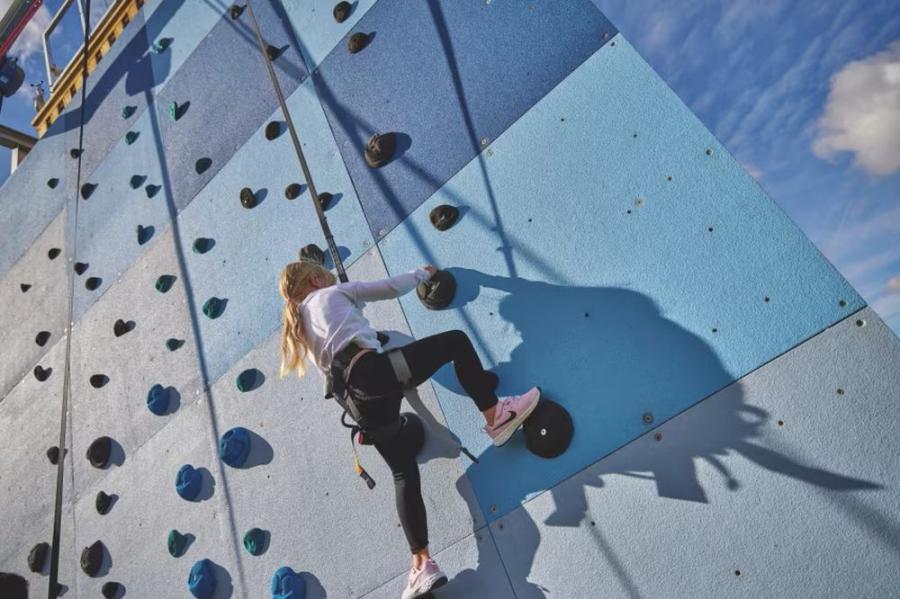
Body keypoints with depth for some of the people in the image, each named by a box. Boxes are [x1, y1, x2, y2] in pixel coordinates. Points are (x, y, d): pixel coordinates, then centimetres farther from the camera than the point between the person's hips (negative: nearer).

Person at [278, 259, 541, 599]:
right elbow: (392, 289, 20)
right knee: (457, 340, 5)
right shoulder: (331, 293, 18)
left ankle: (422, 566, 1)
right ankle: (494, 417, -1)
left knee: (403, 472, 10)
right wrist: (423, 273, 36)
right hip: (375, 370, -6)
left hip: (361, 399, 7)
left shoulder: (299, 335, 34)